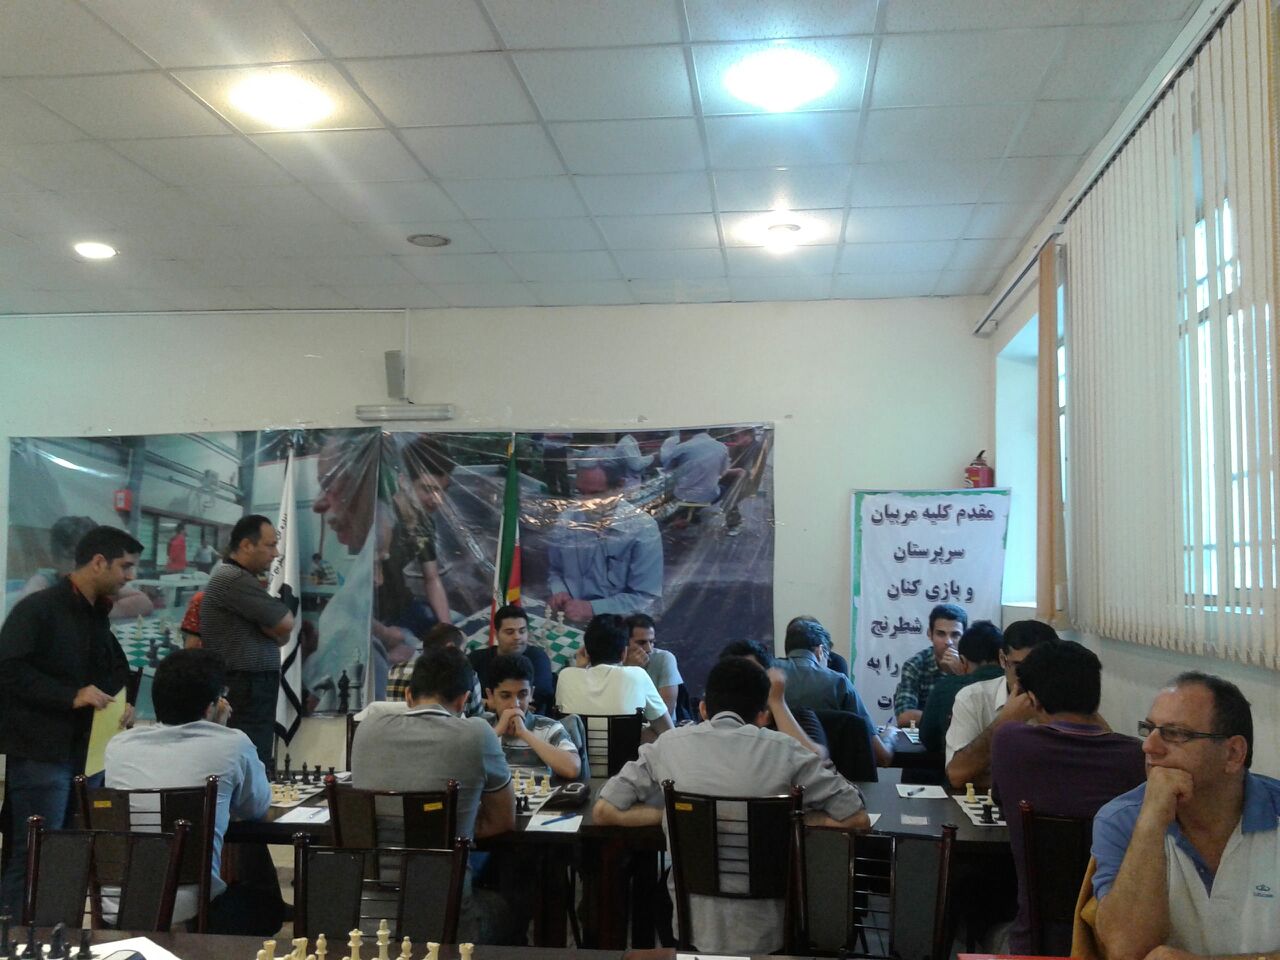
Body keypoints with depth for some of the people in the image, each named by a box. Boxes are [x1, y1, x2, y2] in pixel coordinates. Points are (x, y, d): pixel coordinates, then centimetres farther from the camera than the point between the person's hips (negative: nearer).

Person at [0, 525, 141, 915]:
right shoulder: (37, 608, -10)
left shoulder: (97, 615, 15)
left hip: (88, 751, 8)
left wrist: (124, 701, 2)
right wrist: (71, 697, -23)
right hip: (41, 752, -8)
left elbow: (116, 670, 24)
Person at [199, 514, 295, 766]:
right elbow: (285, 624, -14)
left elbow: (280, 637, 16)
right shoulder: (234, 579, -13)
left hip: (250, 691, 10)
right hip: (244, 695, -10)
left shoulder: (238, 578, 20)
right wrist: (285, 606, 7)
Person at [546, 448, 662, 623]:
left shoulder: (642, 528, -12)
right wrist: (558, 592, -5)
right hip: (568, 620, 1)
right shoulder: (567, 519, 1)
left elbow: (645, 597, -12)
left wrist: (592, 609, -18)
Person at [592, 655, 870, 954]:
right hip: (763, 931, 0)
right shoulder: (783, 750, -6)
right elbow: (857, 818, -1)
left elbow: (604, 811, 1)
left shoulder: (669, 745, -4)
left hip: (691, 924, 1)